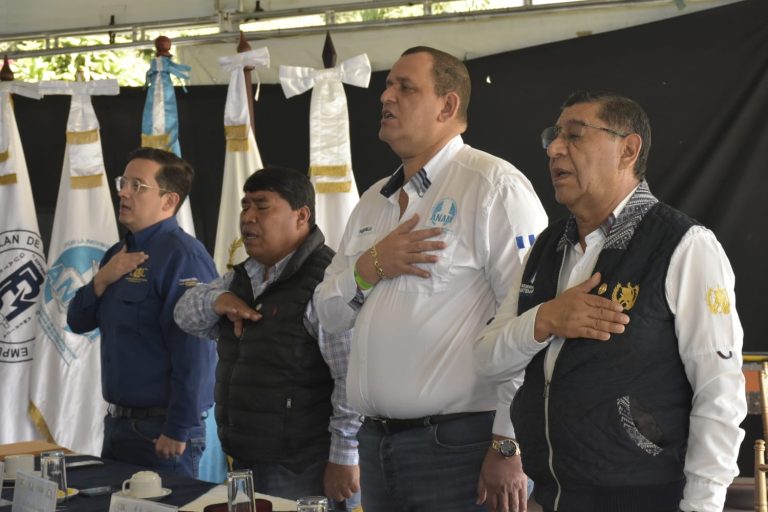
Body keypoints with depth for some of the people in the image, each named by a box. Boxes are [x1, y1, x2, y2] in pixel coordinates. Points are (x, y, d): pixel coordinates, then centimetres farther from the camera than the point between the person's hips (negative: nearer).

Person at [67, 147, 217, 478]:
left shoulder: (182, 257, -17)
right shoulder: (119, 254, 11)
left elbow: (193, 351, -22)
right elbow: (78, 322, 12)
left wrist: (178, 430, -22)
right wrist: (102, 280, -6)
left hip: (161, 430, -9)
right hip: (118, 422, 9)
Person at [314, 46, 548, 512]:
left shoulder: (492, 185, -9)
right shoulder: (374, 201, 15)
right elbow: (329, 312, 17)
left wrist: (509, 447, -18)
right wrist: (368, 268, -4)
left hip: (459, 444, -7)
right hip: (377, 442, 7)